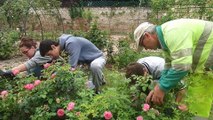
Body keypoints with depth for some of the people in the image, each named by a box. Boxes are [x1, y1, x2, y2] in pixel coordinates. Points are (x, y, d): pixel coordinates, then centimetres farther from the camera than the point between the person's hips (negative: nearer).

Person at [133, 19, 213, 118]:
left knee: (199, 102, -7)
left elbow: (181, 66, -32)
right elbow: (169, 67, 8)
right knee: (194, 97, 12)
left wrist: (162, 88, -21)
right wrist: (158, 88, -1)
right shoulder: (165, 37, 6)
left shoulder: (172, 32, -26)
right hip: (204, 63, 9)